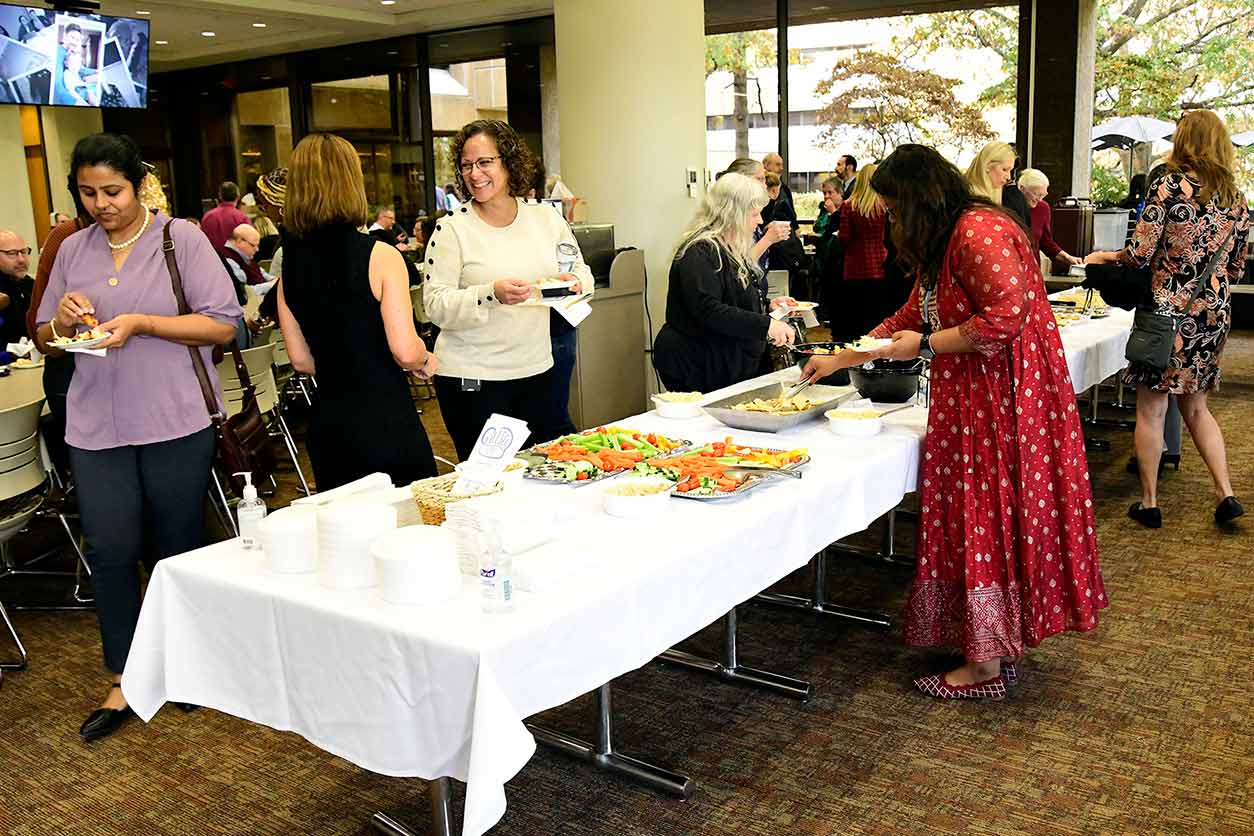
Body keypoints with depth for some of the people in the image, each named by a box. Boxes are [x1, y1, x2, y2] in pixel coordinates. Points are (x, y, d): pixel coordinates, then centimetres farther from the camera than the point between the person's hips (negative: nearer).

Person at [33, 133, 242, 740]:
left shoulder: (180, 239, -3)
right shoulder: (73, 251, 10)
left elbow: (223, 325, -10)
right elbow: (46, 344, 15)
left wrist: (141, 323, -19)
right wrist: (61, 321, -8)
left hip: (175, 422, -3)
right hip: (96, 426, 3)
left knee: (179, 546, 9)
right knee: (110, 548, 1)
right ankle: (124, 681, 16)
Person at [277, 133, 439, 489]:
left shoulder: (291, 264, 2)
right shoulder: (380, 256, -13)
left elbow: (301, 359, 8)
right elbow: (406, 351, -17)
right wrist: (426, 362, 3)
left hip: (327, 423, 6)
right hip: (385, 420, -5)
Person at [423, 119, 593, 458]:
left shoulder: (545, 216, 4)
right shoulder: (451, 229, -7)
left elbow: (582, 271, 13)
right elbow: (435, 305, -11)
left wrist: (575, 282, -11)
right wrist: (491, 294, -27)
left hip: (536, 368, 4)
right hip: (471, 378, -4)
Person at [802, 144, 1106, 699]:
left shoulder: (978, 232, -17)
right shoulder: (942, 242, 16)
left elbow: (1007, 316, -25)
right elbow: (910, 318, 24)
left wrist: (925, 345, -16)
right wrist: (841, 359, 23)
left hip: (1004, 400, -10)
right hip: (973, 399, 10)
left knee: (989, 521, -2)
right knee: (979, 518, 12)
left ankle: (986, 665, 9)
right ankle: (995, 646, 22)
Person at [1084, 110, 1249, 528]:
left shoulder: (1169, 187, -11)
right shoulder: (1236, 199, 8)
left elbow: (1141, 253, -15)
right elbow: (1236, 269, 12)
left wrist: (1104, 256, 4)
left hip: (1169, 310, -6)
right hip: (1215, 313, 6)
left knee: (1151, 409, 3)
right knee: (1195, 405, 19)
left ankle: (1149, 504, 9)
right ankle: (1226, 494, 14)